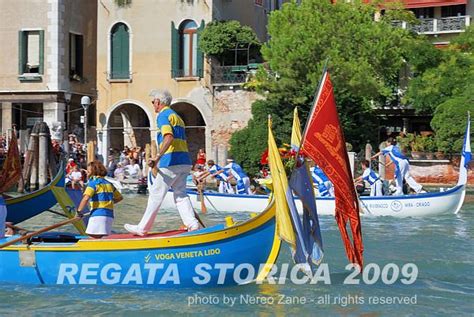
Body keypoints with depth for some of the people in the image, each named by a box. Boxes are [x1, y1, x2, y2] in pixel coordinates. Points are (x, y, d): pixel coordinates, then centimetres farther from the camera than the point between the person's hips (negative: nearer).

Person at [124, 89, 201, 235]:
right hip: (185, 161, 9)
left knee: (156, 194, -1)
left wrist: (158, 157, -28)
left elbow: (169, 137, -22)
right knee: (180, 194, 11)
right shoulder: (177, 116, 24)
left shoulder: (163, 115, -5)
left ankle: (143, 228, 7)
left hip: (171, 161, -9)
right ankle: (193, 224, -3)